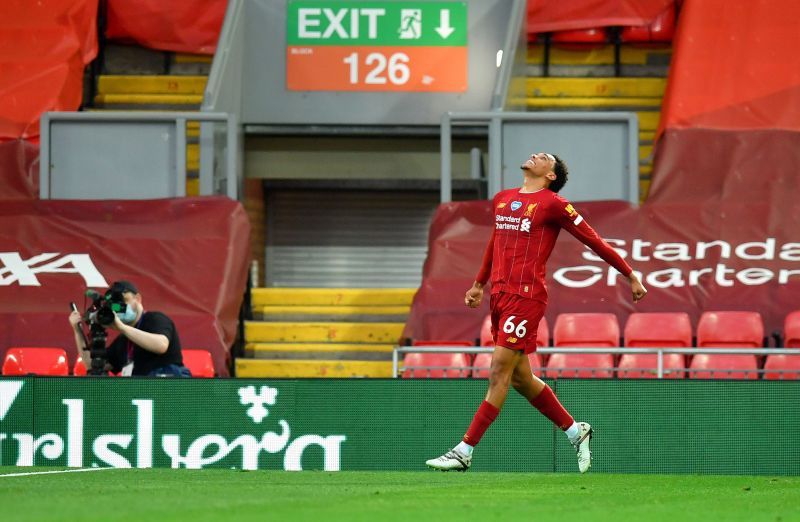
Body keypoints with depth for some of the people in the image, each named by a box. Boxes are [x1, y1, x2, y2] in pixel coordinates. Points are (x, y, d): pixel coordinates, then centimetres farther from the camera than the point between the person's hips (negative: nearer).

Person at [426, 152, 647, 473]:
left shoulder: (553, 204, -2)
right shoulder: (502, 200, 18)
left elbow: (594, 241, 2)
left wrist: (631, 276, 4)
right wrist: (479, 283, 38)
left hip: (526, 296, -8)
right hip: (499, 295, 8)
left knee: (499, 373, -9)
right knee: (520, 377, 9)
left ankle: (464, 452, -10)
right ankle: (576, 432, 24)